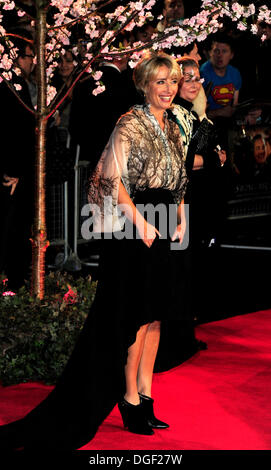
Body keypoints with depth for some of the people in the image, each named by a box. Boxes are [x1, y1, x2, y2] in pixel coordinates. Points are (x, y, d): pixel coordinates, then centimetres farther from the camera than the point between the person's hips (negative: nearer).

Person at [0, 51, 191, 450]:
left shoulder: (172, 129, 16)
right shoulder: (130, 124, -8)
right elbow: (112, 178, -15)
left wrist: (181, 219, 8)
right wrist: (140, 221, -18)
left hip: (165, 228, 8)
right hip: (135, 229, -8)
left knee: (156, 315, 9)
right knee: (136, 315, -4)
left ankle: (145, 392, 17)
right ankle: (130, 398, 5)